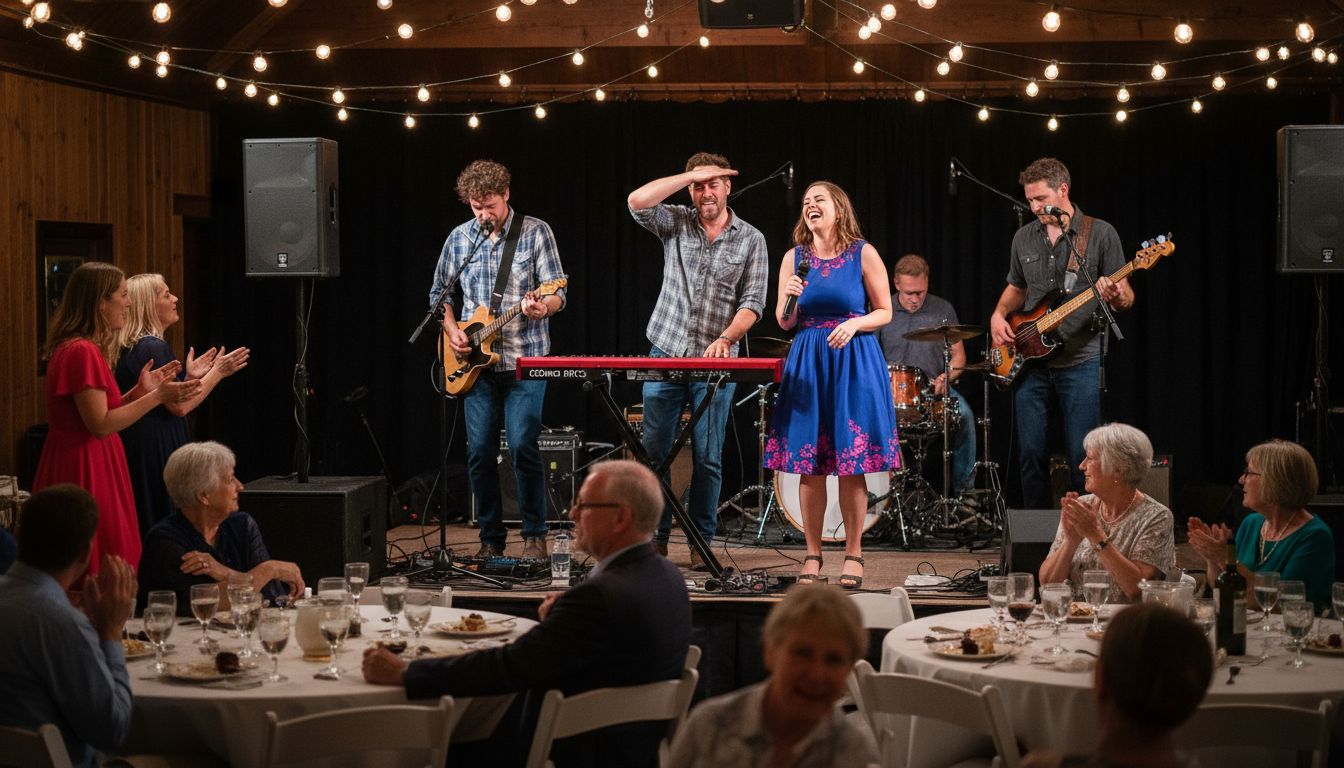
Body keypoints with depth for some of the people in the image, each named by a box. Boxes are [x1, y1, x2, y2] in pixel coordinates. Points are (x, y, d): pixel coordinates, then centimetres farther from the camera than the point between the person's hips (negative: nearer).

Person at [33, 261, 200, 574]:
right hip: (84, 469, -10)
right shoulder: (82, 352, -18)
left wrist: (139, 391, 8)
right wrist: (157, 397, -16)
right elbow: (100, 425, -20)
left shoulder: (86, 349, 15)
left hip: (84, 464, 10)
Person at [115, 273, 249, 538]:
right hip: (156, 450, -10)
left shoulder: (131, 347, 15)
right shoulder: (154, 348, -15)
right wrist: (218, 373, -9)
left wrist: (189, 376, 15)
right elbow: (180, 406, -16)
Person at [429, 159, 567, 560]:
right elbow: (439, 294, 19)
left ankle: (534, 535, 2)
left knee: (523, 445, -12)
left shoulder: (535, 231, -2)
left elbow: (557, 293, -5)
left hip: (525, 360, -4)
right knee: (480, 452, 2)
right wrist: (451, 330, 2)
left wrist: (542, 308, -28)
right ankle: (491, 538, 14)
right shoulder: (458, 238, 9)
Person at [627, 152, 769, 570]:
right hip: (664, 354, 1)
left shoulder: (751, 240, 4)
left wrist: (726, 338, -20)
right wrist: (691, 175, -11)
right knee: (654, 452, 2)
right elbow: (637, 202, -12)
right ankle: (656, 537, 10)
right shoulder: (676, 223, 6)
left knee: (707, 458, 1)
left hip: (715, 362, -1)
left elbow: (752, 301, -3)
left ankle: (702, 543, 9)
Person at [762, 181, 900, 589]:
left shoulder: (863, 254, 0)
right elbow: (784, 322, 10)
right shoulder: (795, 257, 8)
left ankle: (853, 554, 9)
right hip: (807, 364, 3)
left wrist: (854, 324, -15)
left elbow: (885, 312, 3)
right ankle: (812, 554, 12)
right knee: (809, 466, 2)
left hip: (854, 363, -2)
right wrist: (789, 298, -10)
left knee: (852, 463, -2)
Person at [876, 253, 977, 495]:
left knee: (964, 414, -29)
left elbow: (958, 355, 10)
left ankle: (963, 488, -16)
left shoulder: (942, 309, 6)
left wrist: (945, 377, -11)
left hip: (935, 387, 1)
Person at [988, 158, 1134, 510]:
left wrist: (1116, 297, -25)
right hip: (1029, 362, 4)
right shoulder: (1024, 237, 11)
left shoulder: (1100, 233, -2)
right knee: (1032, 454, 4)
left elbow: (1126, 296, -2)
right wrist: (999, 315, 5)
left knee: (1082, 458, -5)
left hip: (1080, 362, -4)